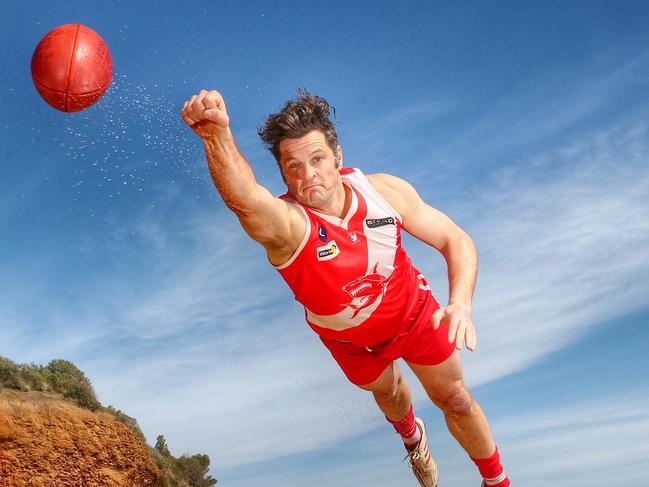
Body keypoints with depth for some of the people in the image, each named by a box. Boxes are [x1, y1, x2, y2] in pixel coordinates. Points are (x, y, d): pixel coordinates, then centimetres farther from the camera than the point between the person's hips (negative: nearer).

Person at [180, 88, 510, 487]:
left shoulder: (384, 190, -27)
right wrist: (216, 134, -83)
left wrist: (460, 302, -36)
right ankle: (413, 438, 68)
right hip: (352, 340, 0)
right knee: (388, 392, 28)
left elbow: (457, 241, -18)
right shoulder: (285, 222, -38)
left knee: (456, 401, 13)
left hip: (415, 311, 1)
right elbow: (243, 198, -63)